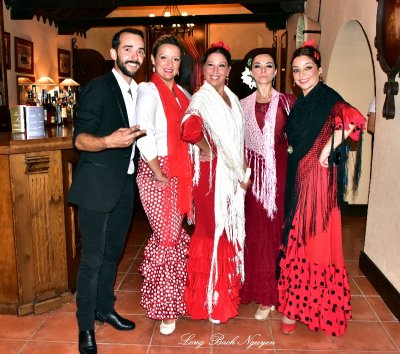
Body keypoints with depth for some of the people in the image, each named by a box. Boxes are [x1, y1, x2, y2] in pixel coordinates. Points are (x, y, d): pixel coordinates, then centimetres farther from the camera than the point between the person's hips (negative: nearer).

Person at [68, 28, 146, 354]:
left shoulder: (138, 92, 11)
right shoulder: (98, 88, -11)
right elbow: (80, 139, -17)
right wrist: (109, 141, -32)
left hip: (125, 186, 7)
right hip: (98, 186, -7)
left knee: (113, 252, 17)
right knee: (93, 258, 0)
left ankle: (105, 309, 34)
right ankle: (86, 326, 16)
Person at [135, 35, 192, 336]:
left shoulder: (183, 94, 14)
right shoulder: (148, 91, -7)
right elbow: (144, 136, -17)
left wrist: (187, 171, 7)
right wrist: (160, 174, -15)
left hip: (181, 172, 6)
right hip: (157, 171, -6)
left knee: (176, 235, 9)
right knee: (169, 238, -1)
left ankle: (166, 296, 30)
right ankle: (167, 305, 18)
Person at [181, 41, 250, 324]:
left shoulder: (233, 99, 13)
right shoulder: (201, 98, -11)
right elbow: (190, 128, -32)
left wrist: (244, 171, 7)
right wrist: (205, 148, -15)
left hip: (234, 174, 7)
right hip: (212, 173, -7)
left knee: (230, 231, 14)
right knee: (212, 230, 0)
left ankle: (227, 292, 31)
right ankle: (208, 299, 17)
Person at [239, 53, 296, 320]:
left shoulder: (288, 102, 3)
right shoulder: (243, 105, 10)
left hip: (280, 172, -2)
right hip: (254, 174, 2)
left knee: (279, 229, 3)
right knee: (257, 232, 5)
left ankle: (278, 292, 19)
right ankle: (263, 294, 21)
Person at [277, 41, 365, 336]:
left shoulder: (327, 96, -8)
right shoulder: (300, 103, 16)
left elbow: (355, 120, -25)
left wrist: (329, 146, -20)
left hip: (318, 177, -8)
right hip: (298, 177, 8)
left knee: (312, 239, 0)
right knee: (297, 238, 12)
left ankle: (297, 306, 12)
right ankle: (297, 304, 27)